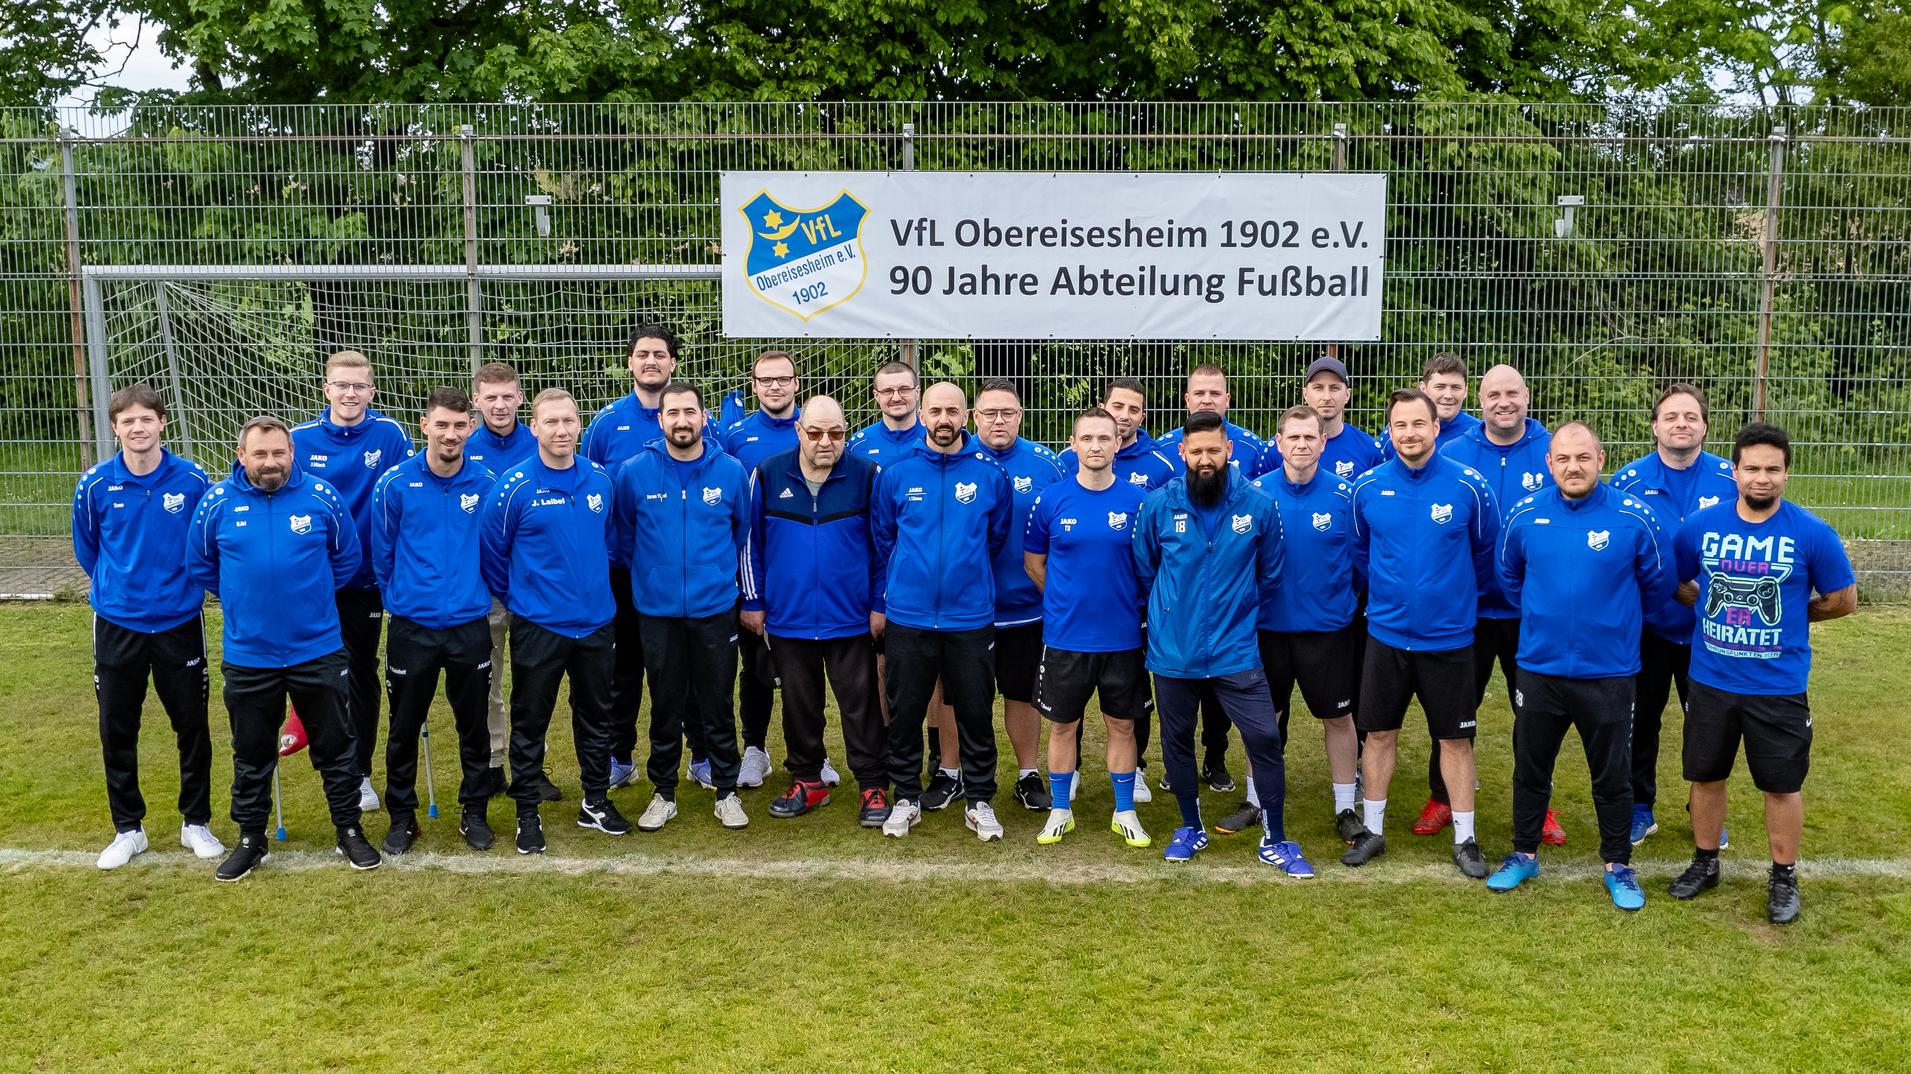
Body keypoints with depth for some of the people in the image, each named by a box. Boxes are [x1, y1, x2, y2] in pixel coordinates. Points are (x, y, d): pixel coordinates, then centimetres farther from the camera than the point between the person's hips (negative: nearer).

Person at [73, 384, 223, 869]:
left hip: (180, 623, -1)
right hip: (116, 624, 1)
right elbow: (86, 548, 11)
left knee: (192, 725, 7)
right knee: (117, 732, 8)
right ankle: (128, 828, 23)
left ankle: (196, 822, 23)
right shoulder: (95, 485, -6)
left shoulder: (193, 481, -9)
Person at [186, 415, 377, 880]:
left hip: (317, 649, -1)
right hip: (247, 654, 1)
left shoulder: (322, 497, -7)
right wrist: (244, 598, 10)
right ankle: (251, 839, 30)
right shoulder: (217, 503, -5)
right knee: (251, 754, 14)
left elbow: (347, 557, 8)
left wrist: (311, 596, 8)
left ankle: (349, 831, 25)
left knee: (335, 746, 10)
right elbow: (199, 565, 10)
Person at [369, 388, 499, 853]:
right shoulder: (395, 483, -7)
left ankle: (474, 812, 26)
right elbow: (382, 552, 3)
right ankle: (402, 816, 26)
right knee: (404, 728, 10)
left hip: (471, 626, 1)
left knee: (474, 726, 11)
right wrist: (398, 598, 9)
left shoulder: (487, 484, -4)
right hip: (411, 626, 0)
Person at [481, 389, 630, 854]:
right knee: (530, 722, 6)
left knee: (596, 715, 15)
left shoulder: (600, 479, 1)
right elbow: (491, 552, -3)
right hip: (538, 626, -4)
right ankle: (528, 812, 20)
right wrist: (517, 597, 5)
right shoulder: (514, 487, -12)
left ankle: (596, 802, 31)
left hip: (596, 621, 4)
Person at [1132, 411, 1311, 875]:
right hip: (1173, 651, 1)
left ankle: (1275, 841, 12)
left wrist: (1236, 607, 10)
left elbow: (1270, 571, 9)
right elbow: (1143, 570, 9)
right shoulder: (1158, 505, -6)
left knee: (1265, 739, -4)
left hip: (1235, 650, -1)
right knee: (1177, 741, 13)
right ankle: (1191, 828, 33)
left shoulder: (1258, 505, -6)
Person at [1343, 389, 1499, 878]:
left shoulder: (1469, 486, -9)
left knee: (1455, 739, 7)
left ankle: (1464, 839, 20)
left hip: (1449, 635, -1)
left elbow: (1487, 550, 5)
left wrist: (1454, 593, 9)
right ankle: (1373, 831, 23)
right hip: (1386, 633, 2)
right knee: (1379, 734, 9)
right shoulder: (1367, 487, -4)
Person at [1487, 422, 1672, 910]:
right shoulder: (1524, 515, -4)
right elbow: (1508, 574, 14)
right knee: (1530, 769, 15)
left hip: (1608, 672, -2)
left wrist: (1612, 615, 9)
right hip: (1539, 666, 2)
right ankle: (1524, 854, 32)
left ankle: (1618, 865, 27)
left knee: (1612, 776, 10)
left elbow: (1658, 582, 3)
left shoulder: (1634, 517, -11)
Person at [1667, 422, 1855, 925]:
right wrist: (1718, 608, 0)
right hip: (1710, 681, 2)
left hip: (1779, 688, -2)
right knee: (1706, 775, 14)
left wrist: (1788, 616, 6)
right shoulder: (1701, 525, -5)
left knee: (1782, 784, 9)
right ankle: (1704, 862, 33)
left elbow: (1842, 601, 1)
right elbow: (1676, 583, 10)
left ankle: (1784, 877, 27)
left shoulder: (1812, 533, -10)